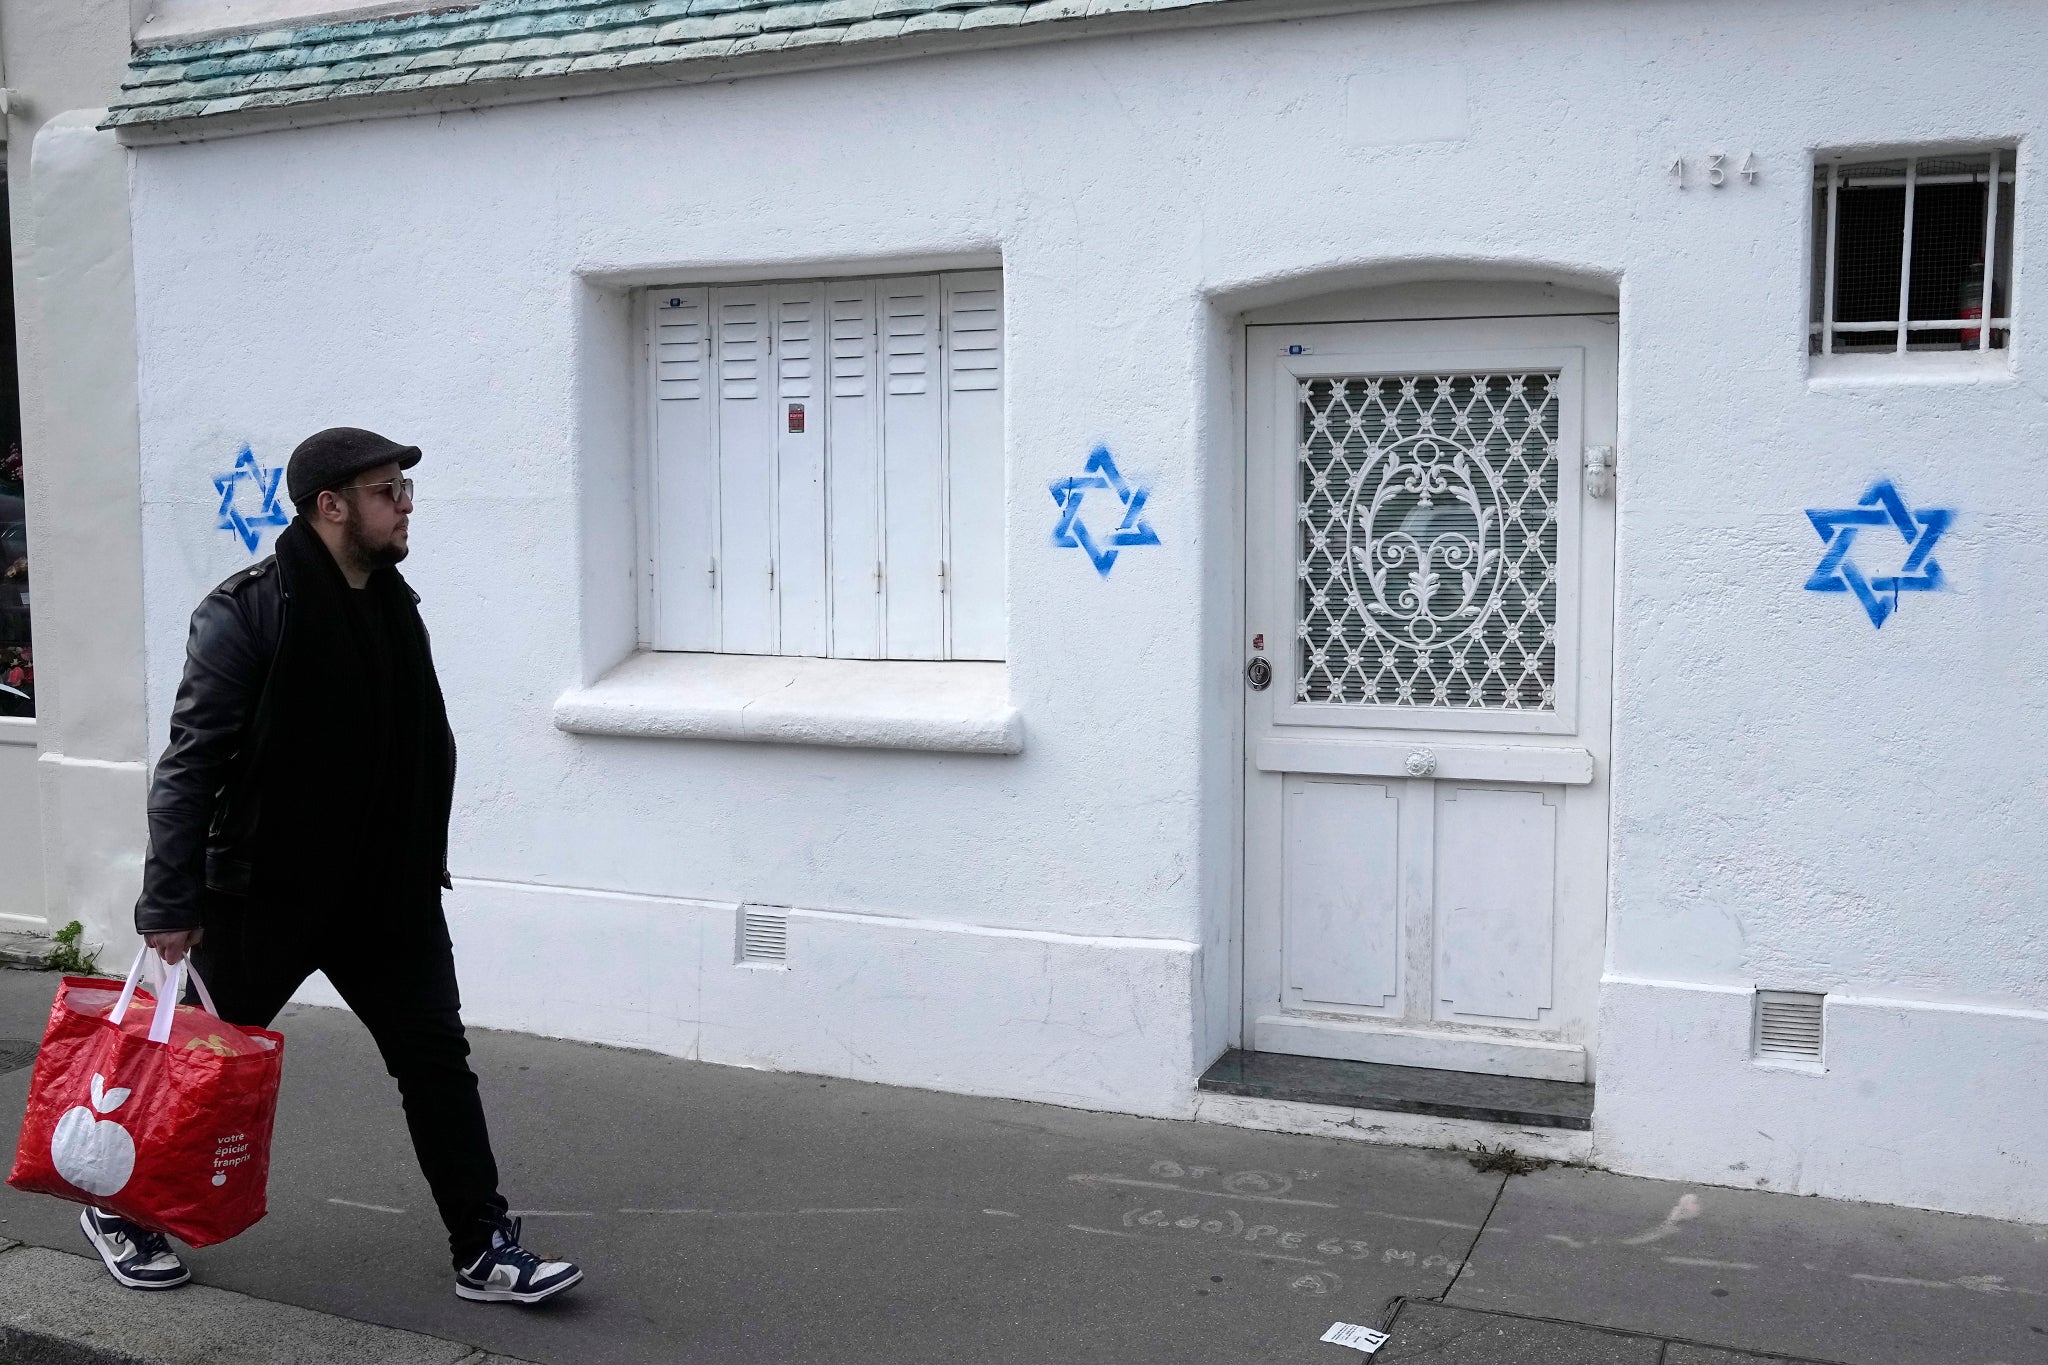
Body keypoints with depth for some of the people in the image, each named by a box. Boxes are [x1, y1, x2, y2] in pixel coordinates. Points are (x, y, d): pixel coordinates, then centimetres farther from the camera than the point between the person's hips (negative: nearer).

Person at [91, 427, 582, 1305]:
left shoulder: (396, 605, 4)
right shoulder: (247, 612, -17)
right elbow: (189, 763, -17)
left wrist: (422, 866, 13)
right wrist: (170, 905, -17)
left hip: (387, 889, 6)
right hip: (264, 892, -5)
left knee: (437, 1059, 3)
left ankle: (484, 1251, 11)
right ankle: (120, 1211, 38)